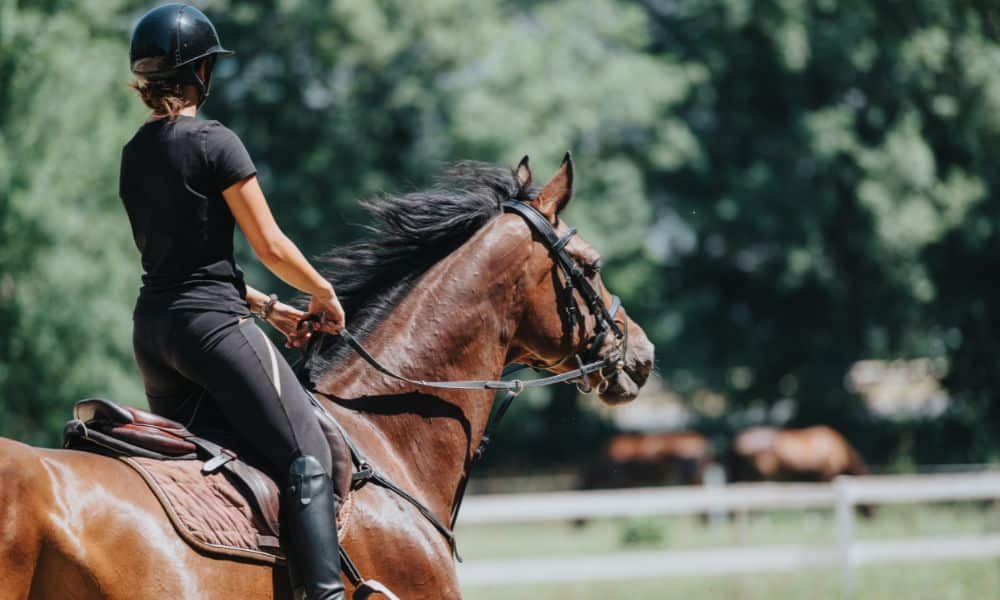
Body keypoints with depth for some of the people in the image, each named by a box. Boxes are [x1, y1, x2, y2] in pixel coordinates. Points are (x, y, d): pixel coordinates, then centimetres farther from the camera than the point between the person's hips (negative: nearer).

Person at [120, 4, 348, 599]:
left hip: (151, 324, 9)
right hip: (210, 323, -9)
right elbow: (270, 245, -8)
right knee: (311, 460, -12)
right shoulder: (214, 142, -10)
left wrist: (268, 307, 23)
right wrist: (323, 292, 9)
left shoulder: (135, 155, 14)